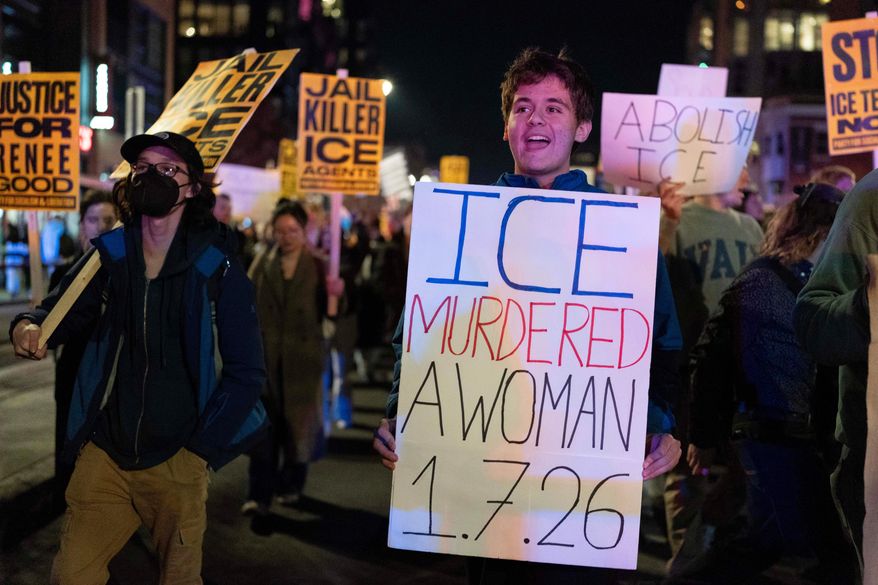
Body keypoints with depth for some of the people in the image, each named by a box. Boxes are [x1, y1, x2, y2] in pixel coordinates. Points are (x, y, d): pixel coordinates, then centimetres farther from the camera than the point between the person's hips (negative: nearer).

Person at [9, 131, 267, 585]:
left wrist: (200, 450, -7)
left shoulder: (217, 269, -7)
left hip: (176, 462, -2)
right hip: (104, 453, 3)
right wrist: (28, 326, -11)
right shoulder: (110, 254, 2)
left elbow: (246, 372, -5)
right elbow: (59, 311, 13)